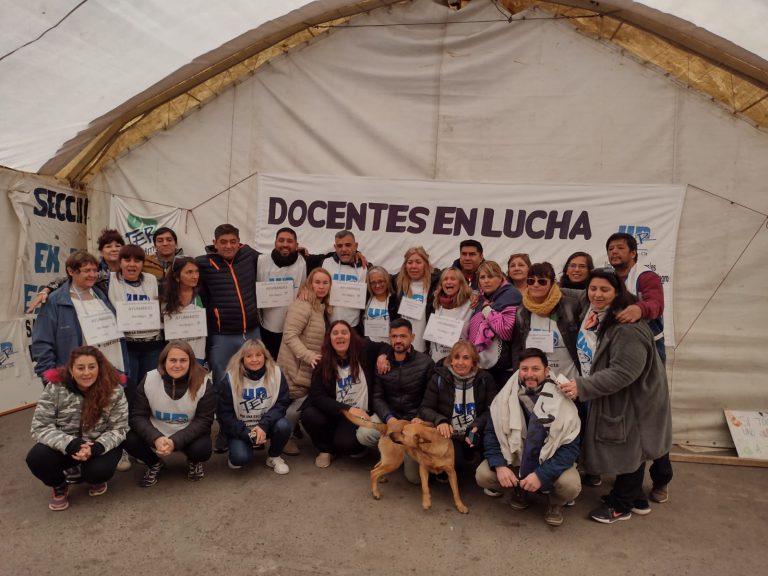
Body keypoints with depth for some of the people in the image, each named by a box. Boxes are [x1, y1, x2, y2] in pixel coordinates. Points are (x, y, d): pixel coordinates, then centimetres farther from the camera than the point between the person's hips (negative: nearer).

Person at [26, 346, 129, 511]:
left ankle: (97, 480, 10)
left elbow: (118, 429, -13)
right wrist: (70, 444, -32)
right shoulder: (55, 387, -15)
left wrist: (96, 447, -33)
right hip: (66, 446, 2)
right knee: (36, 458, -27)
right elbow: (40, 427, -16)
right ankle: (59, 487, 8)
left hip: (100, 445, -2)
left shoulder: (113, 390, -17)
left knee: (99, 470, -31)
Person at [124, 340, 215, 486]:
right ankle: (154, 463, 10)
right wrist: (155, 439, -31)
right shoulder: (149, 380, -13)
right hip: (156, 434, 2)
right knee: (130, 441, -24)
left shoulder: (203, 382, -19)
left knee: (202, 449, -31)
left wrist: (175, 441, -31)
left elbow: (204, 420, -17)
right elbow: (137, 416, -11)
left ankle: (194, 463, 10)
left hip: (189, 435, -2)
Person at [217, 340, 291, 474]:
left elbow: (282, 403, -11)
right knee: (241, 458, -27)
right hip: (241, 429, -1)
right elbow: (224, 413, -10)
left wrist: (264, 425, -26)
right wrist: (247, 433, -19)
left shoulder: (276, 373, -11)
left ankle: (274, 457, 2)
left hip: (266, 424, 2)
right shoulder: (231, 378, -13)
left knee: (283, 426, -29)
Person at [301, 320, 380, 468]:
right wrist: (347, 409, -26)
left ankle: (356, 446, 10)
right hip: (333, 412, 3)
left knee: (343, 443, -30)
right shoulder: (323, 364, -5)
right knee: (309, 415, -27)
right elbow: (317, 397, -14)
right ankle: (326, 449, 3)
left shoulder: (364, 351, -8)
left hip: (359, 414, -2)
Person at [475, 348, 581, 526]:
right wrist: (499, 465, -20)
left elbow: (570, 448, -18)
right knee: (483, 475, -20)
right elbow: (491, 432, -4)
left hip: (550, 462, -2)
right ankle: (520, 492, 12)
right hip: (514, 457, 2)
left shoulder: (562, 402, -19)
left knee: (570, 484, -31)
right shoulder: (506, 397, -11)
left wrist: (542, 475, -29)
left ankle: (556, 503, 8)